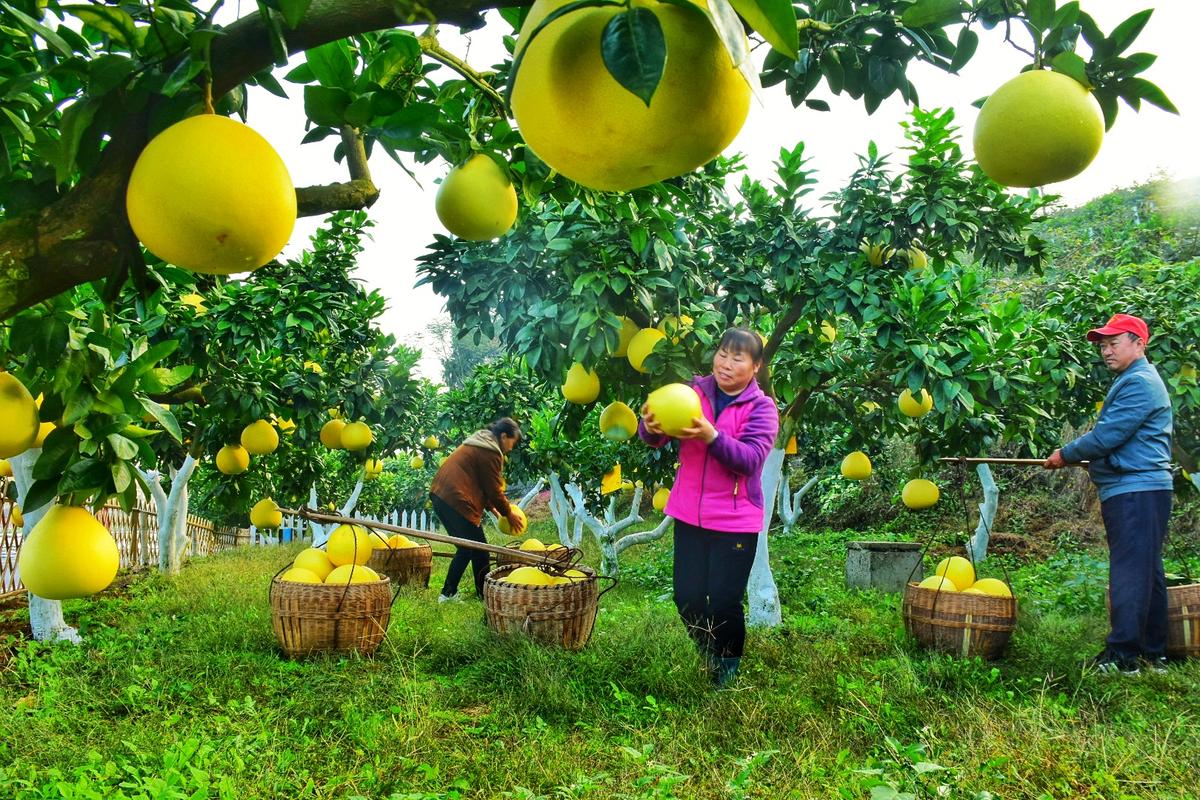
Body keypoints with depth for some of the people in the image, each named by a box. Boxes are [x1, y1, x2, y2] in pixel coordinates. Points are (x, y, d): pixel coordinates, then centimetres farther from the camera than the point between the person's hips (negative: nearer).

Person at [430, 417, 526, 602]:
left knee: (466, 548, 17)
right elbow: (493, 489, -8)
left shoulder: (478, 444, 21)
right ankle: (484, 595, 7)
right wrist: (509, 514, 4)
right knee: (479, 550, 1)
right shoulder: (490, 452, -10)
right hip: (457, 501, -10)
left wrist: (492, 507, 19)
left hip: (441, 496, 10)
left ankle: (448, 593, 20)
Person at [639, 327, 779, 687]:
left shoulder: (762, 408, -5)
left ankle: (727, 672, 27)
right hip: (690, 515, 3)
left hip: (735, 521, -3)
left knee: (723, 603, -1)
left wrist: (712, 436, -36)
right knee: (687, 599, 6)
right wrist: (650, 427, -31)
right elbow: (656, 435, -7)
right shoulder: (694, 392, 1)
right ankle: (709, 659, 34)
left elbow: (751, 459, -20)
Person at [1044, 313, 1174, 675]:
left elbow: (1107, 435, -17)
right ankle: (1153, 653, 21)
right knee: (1146, 571, 13)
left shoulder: (1139, 383, -13)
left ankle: (1122, 655, -8)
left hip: (1135, 491, -11)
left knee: (1130, 571, -10)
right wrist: (1079, 454, 13)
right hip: (1137, 491, 11)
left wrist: (1066, 454, -4)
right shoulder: (1132, 381, 21)